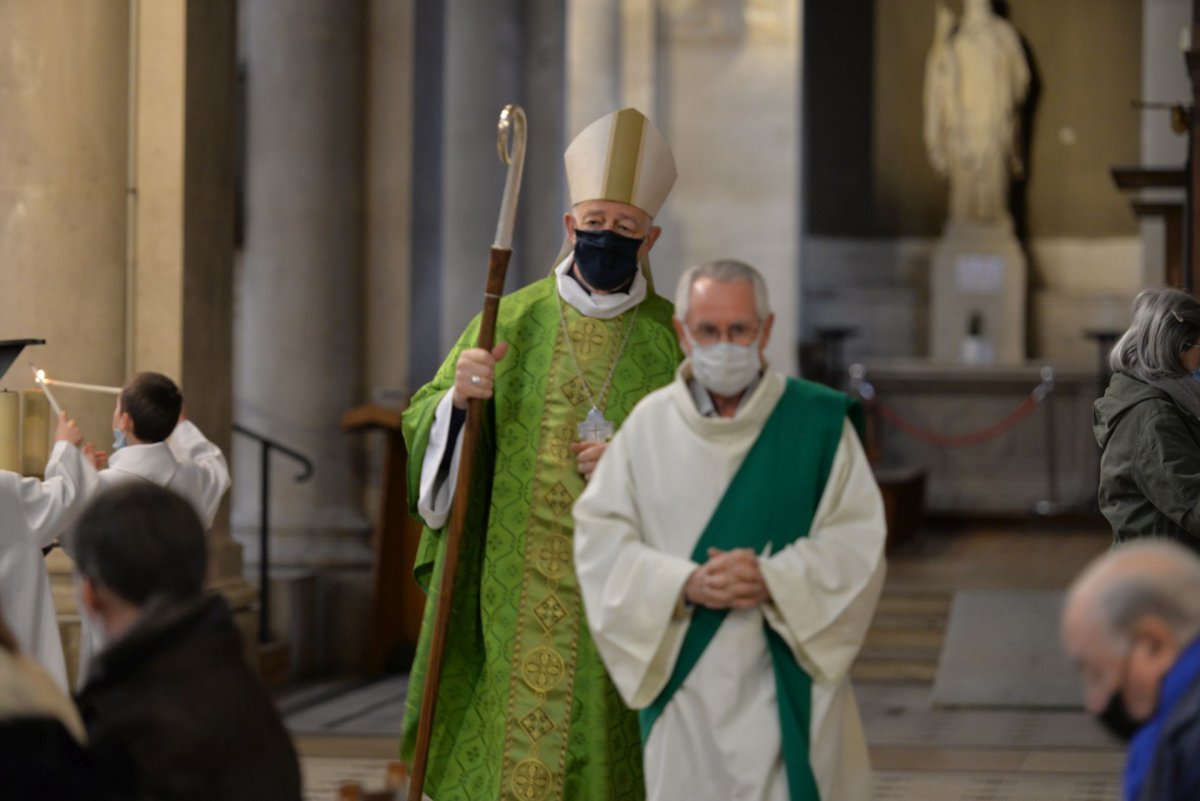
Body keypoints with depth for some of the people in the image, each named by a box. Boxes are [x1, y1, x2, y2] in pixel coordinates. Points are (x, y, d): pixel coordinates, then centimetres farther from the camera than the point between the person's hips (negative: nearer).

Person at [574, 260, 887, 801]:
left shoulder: (818, 422, 1)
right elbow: (599, 536, 0)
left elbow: (857, 538, -3)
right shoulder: (649, 425, 4)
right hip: (685, 690, 1)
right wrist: (685, 584, -15)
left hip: (784, 691, -1)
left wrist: (773, 580, -19)